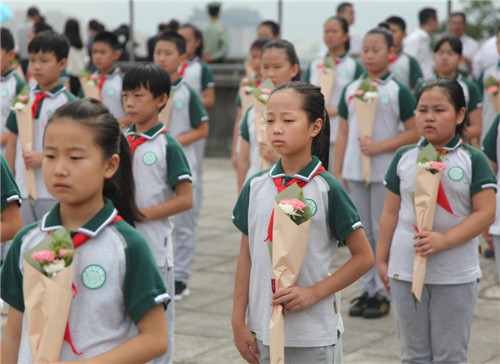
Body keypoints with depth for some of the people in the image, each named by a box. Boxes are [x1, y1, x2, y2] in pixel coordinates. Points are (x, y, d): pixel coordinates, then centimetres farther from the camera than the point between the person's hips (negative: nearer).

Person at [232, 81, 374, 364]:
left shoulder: (327, 189, -8)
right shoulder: (256, 186, 3)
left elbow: (364, 257, -5)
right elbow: (247, 256, 7)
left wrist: (313, 292, -13)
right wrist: (238, 322, 5)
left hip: (311, 335, -3)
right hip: (262, 330, 3)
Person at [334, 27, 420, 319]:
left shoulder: (398, 91, -4)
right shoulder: (351, 90, 8)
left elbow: (414, 133, -6)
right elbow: (343, 134, 11)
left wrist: (379, 146, -16)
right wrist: (337, 172, 7)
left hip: (385, 173, -4)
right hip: (354, 173, 4)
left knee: (383, 233, 0)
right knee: (362, 234, 9)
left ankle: (383, 293, 8)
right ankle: (368, 289, 19)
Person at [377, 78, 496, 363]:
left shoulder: (472, 160, -4)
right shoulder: (404, 158, 4)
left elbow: (485, 213, -10)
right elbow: (391, 212, 9)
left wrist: (444, 240, -21)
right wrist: (382, 260, 10)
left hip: (456, 275, -3)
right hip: (406, 271, 3)